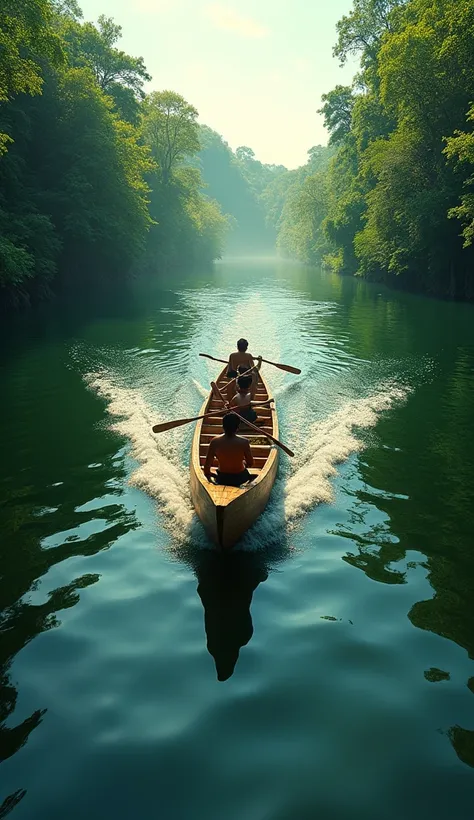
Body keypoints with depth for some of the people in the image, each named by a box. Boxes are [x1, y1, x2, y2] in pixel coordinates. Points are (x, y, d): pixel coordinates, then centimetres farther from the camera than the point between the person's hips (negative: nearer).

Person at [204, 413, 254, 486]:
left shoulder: (215, 442, -19)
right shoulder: (244, 442, -22)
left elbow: (207, 463, -11)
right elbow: (250, 463, -10)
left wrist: (207, 474, 7)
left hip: (222, 479, 1)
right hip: (239, 479, -1)